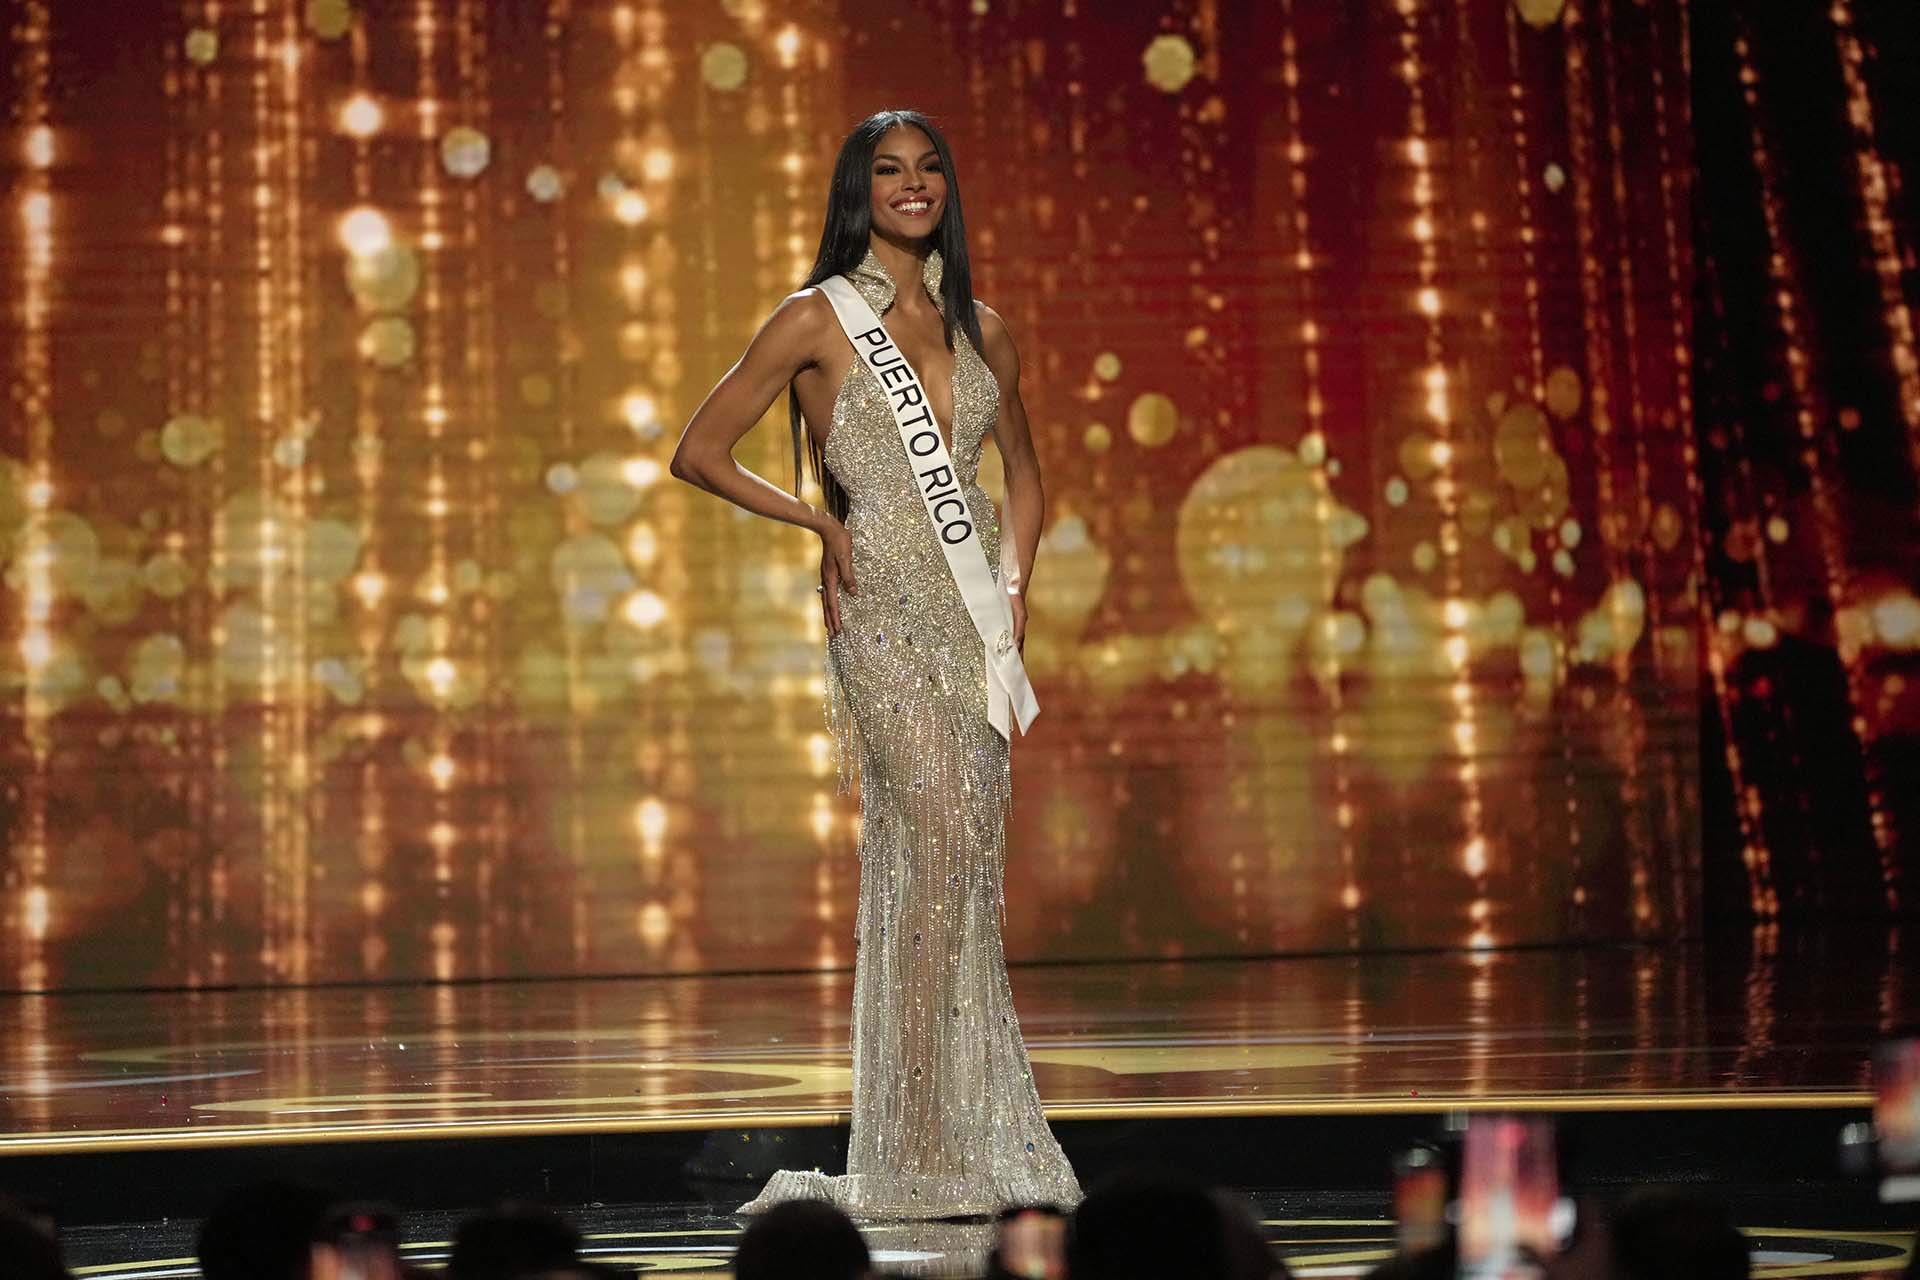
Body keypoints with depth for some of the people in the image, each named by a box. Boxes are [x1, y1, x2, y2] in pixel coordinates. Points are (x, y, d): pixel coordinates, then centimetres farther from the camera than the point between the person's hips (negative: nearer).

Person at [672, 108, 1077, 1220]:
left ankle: (972, 1146, 8)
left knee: (966, 873, 4)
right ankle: (927, 1156, -11)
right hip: (887, 612, -5)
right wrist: (822, 521, -3)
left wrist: (1015, 588, 10)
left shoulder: (979, 327, 15)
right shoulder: (818, 321, 1)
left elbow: (1023, 470, 25)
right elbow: (700, 452, 3)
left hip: (976, 616, 5)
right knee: (941, 848, -16)